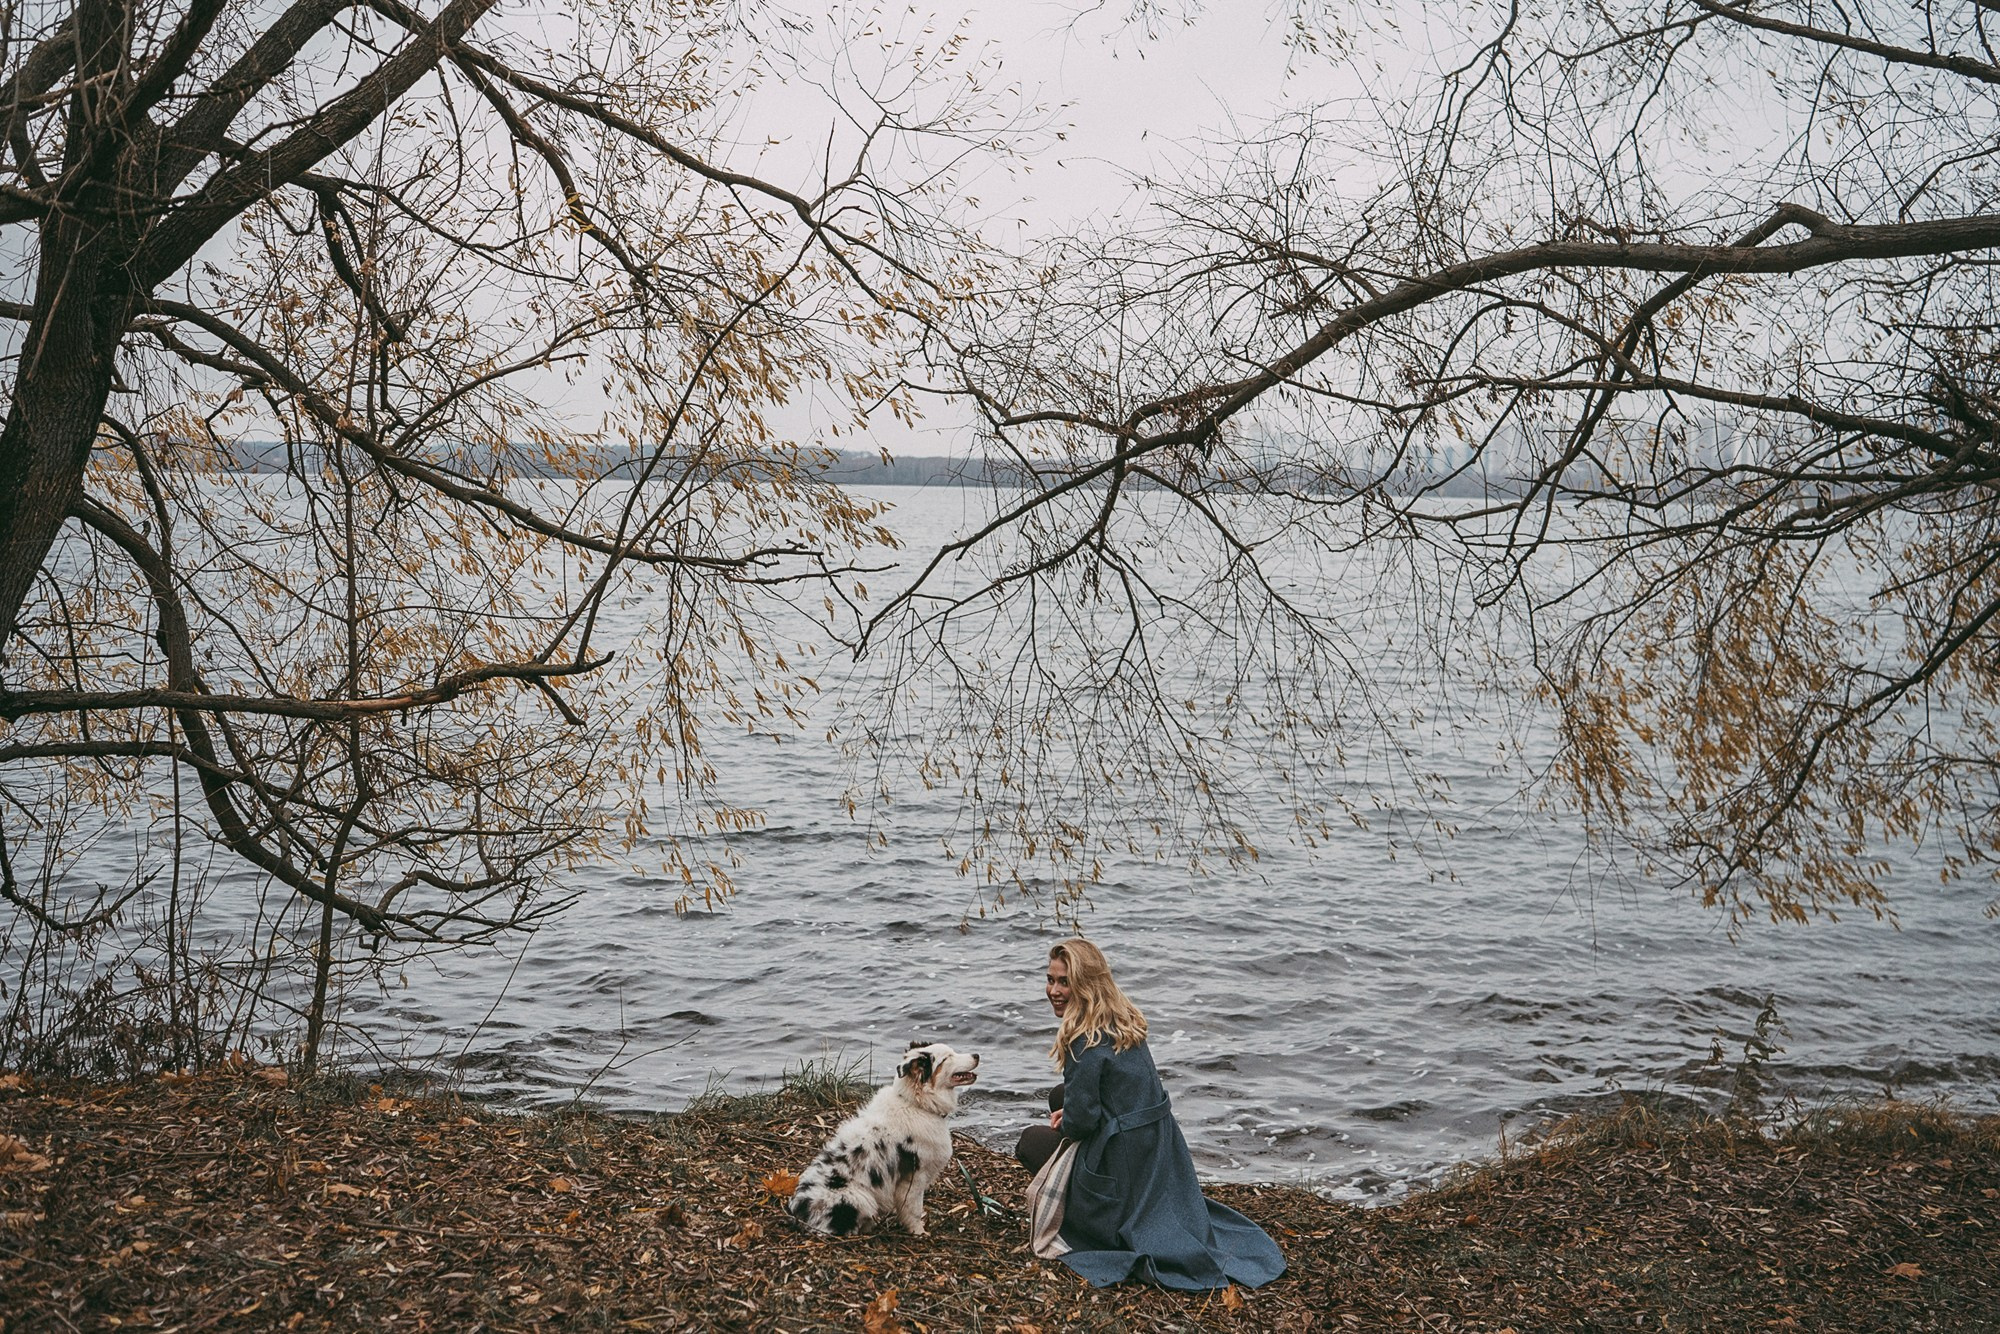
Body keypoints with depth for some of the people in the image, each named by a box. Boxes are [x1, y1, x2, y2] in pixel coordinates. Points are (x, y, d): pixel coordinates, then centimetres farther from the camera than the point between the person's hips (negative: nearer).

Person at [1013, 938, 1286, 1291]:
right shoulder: (1125, 1021, 4)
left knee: (1031, 1141, 15)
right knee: (1059, 1097, 26)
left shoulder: (1086, 1040, -23)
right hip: (1159, 1148, 8)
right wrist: (1068, 1111, 11)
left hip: (1123, 1160, -8)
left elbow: (1081, 1119, -21)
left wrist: (1064, 1126, 2)